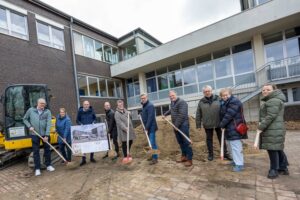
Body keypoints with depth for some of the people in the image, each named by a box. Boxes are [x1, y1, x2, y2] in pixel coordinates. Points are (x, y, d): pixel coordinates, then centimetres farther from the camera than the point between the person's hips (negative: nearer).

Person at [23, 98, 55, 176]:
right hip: (34, 134, 0)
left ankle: (48, 165, 26)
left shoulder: (47, 112, -5)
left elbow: (48, 124, -11)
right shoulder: (31, 110, -1)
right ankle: (37, 168, 16)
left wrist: (46, 135, -18)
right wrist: (29, 126, -6)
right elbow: (25, 119, 12)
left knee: (47, 149, 10)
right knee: (36, 151, 5)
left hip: (45, 134, 0)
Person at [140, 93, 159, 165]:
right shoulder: (144, 106, 14)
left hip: (151, 127, -9)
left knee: (152, 143, -4)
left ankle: (155, 158, 5)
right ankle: (154, 156, 27)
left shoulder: (150, 105, -15)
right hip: (148, 127, 9)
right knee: (151, 143, 16)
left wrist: (147, 128, -22)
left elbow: (150, 118, -21)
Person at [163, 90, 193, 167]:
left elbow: (182, 115, -23)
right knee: (180, 142, 16)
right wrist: (165, 114, 36)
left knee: (186, 142, -3)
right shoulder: (172, 102, 13)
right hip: (176, 126, 9)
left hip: (183, 125, -9)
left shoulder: (182, 102, -15)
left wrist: (176, 125, -21)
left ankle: (189, 159, 6)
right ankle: (184, 156, 29)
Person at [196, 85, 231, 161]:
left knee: (221, 138, 13)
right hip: (207, 125, 0)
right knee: (209, 139, 12)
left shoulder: (218, 99, -2)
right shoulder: (201, 102, 0)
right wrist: (198, 124, 1)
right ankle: (210, 154, 28)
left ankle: (225, 153, 29)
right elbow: (198, 114, 3)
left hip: (218, 123, 0)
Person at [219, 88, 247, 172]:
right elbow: (222, 114, 14)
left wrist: (222, 124, -14)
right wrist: (223, 125, 2)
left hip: (234, 128, -10)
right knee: (232, 146, 18)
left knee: (236, 146, -6)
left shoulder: (234, 102, -15)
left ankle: (239, 164, 3)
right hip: (229, 128, 10)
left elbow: (229, 115, -21)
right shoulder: (224, 103, 15)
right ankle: (236, 161, 32)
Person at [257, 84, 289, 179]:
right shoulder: (270, 101, 20)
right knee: (278, 149, 17)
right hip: (273, 130, 11)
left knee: (272, 149, -3)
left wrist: (261, 127, -19)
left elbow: (271, 116, -22)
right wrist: (262, 125, 14)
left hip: (273, 130, -11)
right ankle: (283, 168, 28)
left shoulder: (274, 101, -15)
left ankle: (274, 170, 8)